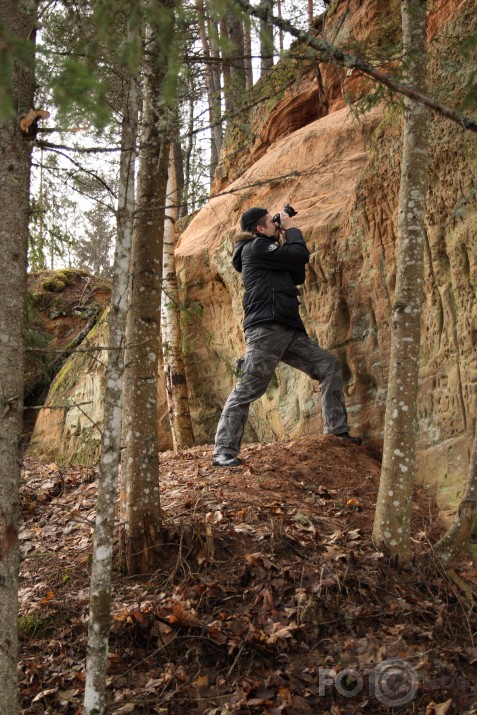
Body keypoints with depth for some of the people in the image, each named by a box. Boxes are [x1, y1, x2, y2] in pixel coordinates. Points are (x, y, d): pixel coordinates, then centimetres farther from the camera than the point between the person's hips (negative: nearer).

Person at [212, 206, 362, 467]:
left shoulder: (268, 253, 27)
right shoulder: (256, 247, -3)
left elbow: (297, 277, 25)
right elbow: (301, 255, -8)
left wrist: (288, 239, 22)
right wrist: (291, 229, 10)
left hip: (289, 331, 10)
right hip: (266, 329, -10)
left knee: (329, 365, 7)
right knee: (247, 389, -12)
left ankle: (337, 430, 10)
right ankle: (223, 452, -10)